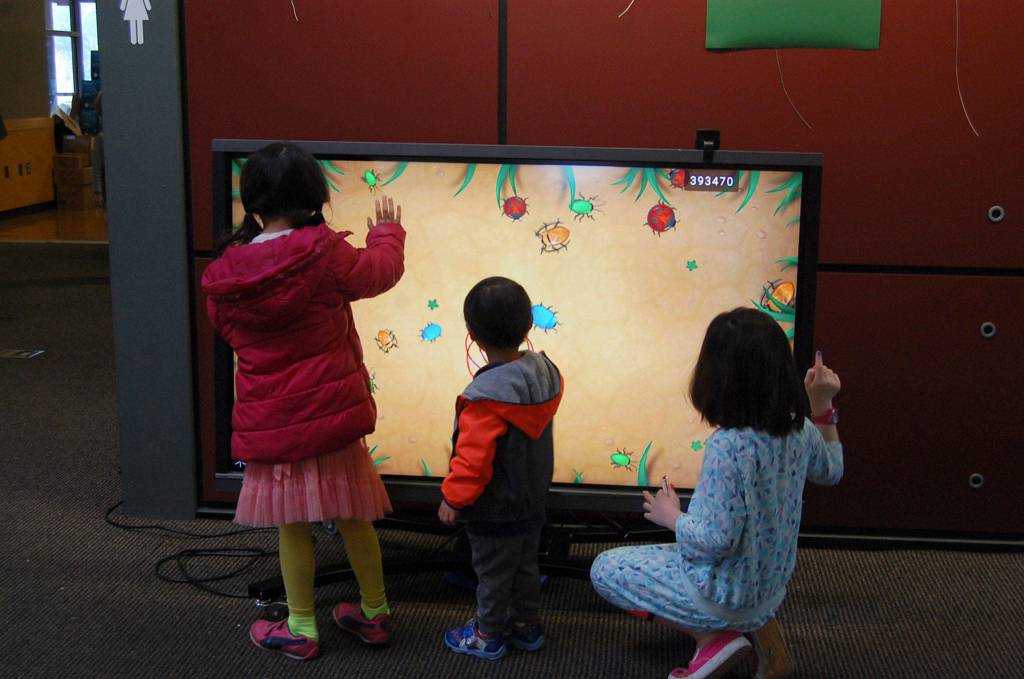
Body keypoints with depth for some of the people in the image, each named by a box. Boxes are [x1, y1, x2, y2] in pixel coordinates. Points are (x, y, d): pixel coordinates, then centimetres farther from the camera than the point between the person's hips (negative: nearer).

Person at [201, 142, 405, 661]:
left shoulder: (223, 276, -5)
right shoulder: (322, 253, -13)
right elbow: (379, 271, 4)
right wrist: (388, 231, 25)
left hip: (269, 419, 1)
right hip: (332, 409, -1)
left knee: (293, 525, 13)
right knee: (353, 516, 15)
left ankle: (301, 629, 23)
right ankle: (374, 613, 30)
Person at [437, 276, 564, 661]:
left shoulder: (484, 399, -32)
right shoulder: (545, 373, -12)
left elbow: (473, 458, -26)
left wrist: (452, 499, -13)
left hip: (495, 513, -7)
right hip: (533, 501, 7)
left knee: (493, 574, 13)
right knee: (526, 565, 24)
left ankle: (487, 636, 31)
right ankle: (527, 626, 39)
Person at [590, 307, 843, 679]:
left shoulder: (728, 445, -31)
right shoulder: (799, 430, -9)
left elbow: (716, 539, -29)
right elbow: (830, 471, 13)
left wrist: (672, 516, -11)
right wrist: (823, 405, 7)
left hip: (726, 597, -7)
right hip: (770, 586, 7)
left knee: (605, 568, 10)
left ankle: (714, 638, 0)